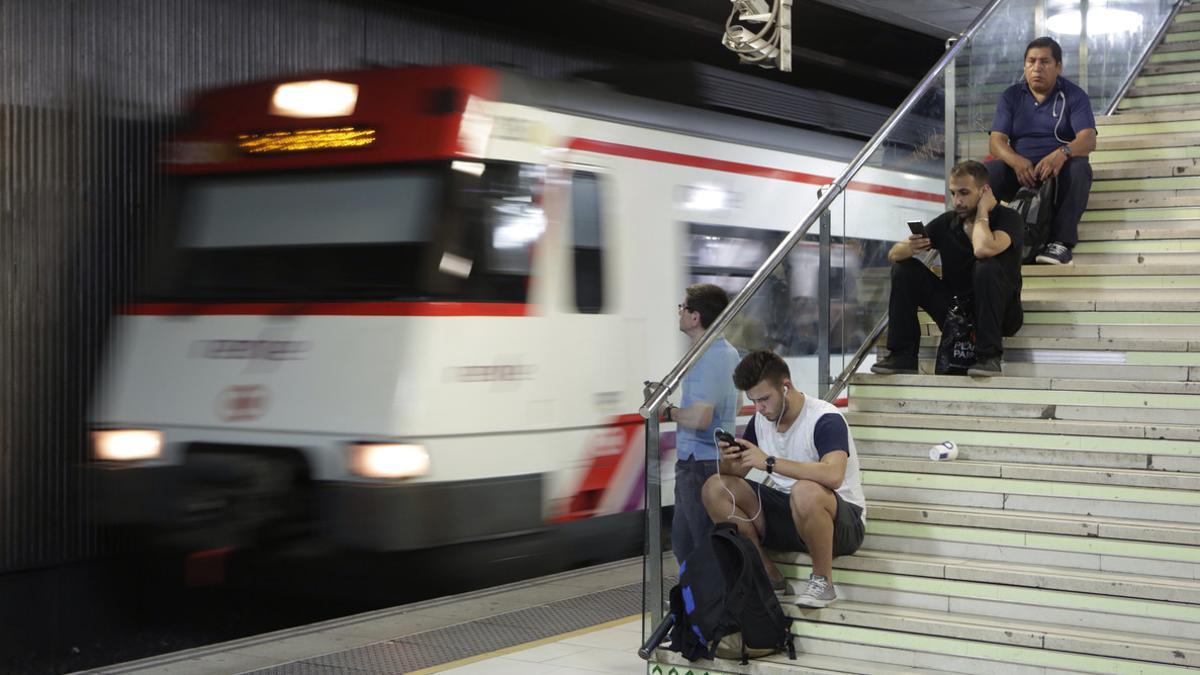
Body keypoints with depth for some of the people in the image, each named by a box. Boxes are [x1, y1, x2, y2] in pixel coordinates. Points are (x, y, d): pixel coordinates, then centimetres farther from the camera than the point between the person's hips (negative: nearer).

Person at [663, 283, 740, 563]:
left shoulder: (706, 359, -19)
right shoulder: (728, 352, 13)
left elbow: (699, 418, -28)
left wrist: (669, 412, -11)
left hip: (699, 463, -10)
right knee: (682, 540, 18)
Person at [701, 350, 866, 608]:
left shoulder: (826, 419, -19)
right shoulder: (761, 420, 3)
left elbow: (833, 475, -38)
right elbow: (736, 473, 9)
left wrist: (770, 462, -35)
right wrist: (727, 461, -17)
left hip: (842, 522, -7)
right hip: (785, 512, 7)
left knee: (806, 491, -41)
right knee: (715, 488, -10)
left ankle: (822, 580, -20)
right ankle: (766, 572, -5)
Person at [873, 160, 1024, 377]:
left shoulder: (1008, 218, -11)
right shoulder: (947, 222, 2)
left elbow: (983, 250, -35)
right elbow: (893, 254, 0)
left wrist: (982, 212, -17)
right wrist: (909, 248, -24)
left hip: (1001, 314, -5)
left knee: (986, 267, -33)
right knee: (904, 268, -7)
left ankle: (989, 356, -26)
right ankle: (903, 355, -9)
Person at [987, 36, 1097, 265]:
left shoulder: (1074, 96, 3)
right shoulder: (1011, 96, 9)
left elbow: (1088, 140, -12)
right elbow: (996, 141, -3)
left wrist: (1063, 153, -36)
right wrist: (1016, 161, -27)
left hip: (1058, 170, -1)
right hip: (1019, 171, 1)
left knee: (1079, 168, -35)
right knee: (985, 172, -28)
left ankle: (1061, 242, -39)